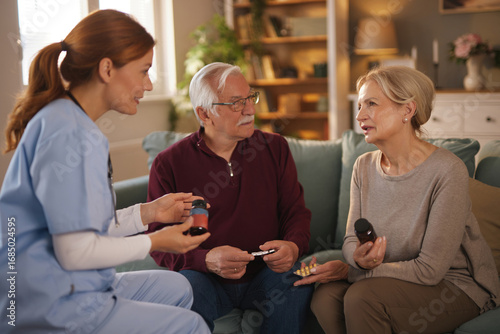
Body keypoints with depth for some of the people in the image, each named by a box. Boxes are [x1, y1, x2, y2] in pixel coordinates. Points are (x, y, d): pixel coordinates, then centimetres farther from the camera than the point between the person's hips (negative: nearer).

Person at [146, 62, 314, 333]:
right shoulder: (169, 164, -3)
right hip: (207, 279, -2)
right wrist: (206, 260, -24)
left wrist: (294, 246, -16)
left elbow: (296, 211, 8)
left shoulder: (275, 148, 7)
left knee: (296, 275, -29)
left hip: (264, 275, 2)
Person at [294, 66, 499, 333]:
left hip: (455, 284, -5)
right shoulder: (364, 167, 0)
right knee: (325, 297, -21)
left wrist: (348, 271, -17)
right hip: (394, 278, 5)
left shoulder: (448, 171, -22)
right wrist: (360, 258, -24)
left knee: (361, 297, -28)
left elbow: (430, 269, -22)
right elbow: (351, 240, 2)